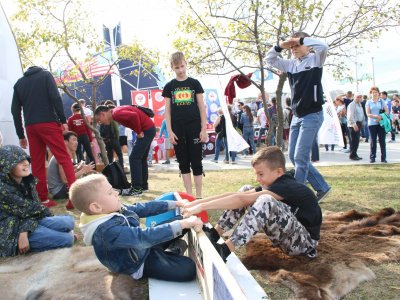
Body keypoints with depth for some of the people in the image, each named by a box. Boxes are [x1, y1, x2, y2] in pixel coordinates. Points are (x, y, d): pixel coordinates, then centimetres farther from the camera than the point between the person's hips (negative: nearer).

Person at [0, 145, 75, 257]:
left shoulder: (27, 181, 4)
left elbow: (31, 209, 0)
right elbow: (25, 208, -17)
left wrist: (24, 231, -16)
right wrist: (45, 210, -2)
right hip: (10, 232, -7)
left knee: (68, 221, -12)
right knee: (67, 238, -17)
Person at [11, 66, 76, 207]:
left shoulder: (19, 83, 19)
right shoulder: (45, 75, 8)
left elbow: (15, 110, 13)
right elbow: (55, 97, -8)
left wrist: (21, 135, 16)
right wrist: (63, 120, -7)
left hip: (30, 126, 4)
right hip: (48, 123, -4)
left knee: (37, 164, 8)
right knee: (64, 158, -5)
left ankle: (43, 199, 9)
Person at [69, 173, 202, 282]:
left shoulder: (115, 210, -6)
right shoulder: (108, 230, -35)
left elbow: (143, 208, 2)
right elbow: (143, 237, -41)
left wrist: (174, 204, 1)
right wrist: (183, 224, -42)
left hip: (144, 247, 9)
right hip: (139, 263, -9)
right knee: (188, 269, -22)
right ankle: (170, 253, 2)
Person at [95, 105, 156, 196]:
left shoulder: (116, 113, -17)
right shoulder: (117, 112, 13)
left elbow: (134, 116, -33)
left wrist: (139, 132, -20)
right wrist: (139, 131, 11)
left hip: (146, 130, -10)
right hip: (149, 129, 10)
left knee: (134, 158, -7)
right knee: (141, 158, 16)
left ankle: (136, 189, -3)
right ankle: (143, 185, 24)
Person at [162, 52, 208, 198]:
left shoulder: (194, 83, 4)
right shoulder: (169, 86, 8)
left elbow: (202, 107, 3)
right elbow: (167, 110, 7)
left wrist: (204, 129, -4)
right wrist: (170, 131, -2)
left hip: (194, 128, -1)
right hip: (178, 129, 2)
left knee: (196, 162, 1)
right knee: (183, 163, 6)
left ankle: (198, 195, 10)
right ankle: (189, 195, 15)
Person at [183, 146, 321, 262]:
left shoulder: (286, 187, -24)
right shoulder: (272, 185, 1)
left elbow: (241, 200, -33)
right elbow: (236, 195, -8)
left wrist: (202, 206, -33)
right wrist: (197, 202, -17)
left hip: (305, 243, -9)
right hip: (286, 235, 9)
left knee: (265, 202, -36)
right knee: (246, 189, -1)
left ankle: (224, 250, -37)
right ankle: (214, 233, -9)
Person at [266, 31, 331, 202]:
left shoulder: (315, 60, -3)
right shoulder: (290, 64, 12)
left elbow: (323, 46, -22)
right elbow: (270, 60, 15)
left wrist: (301, 39, -11)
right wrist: (280, 46, 0)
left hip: (312, 115, -7)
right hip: (296, 117, 7)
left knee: (300, 157, -11)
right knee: (293, 156, 8)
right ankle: (322, 188, 20)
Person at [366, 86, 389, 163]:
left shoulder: (382, 101, 10)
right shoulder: (368, 102, 5)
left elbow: (387, 111, 3)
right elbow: (368, 114, -3)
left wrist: (381, 117, -14)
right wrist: (376, 116, -18)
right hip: (372, 124, -1)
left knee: (382, 141, 1)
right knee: (372, 141, 2)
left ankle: (383, 158, 6)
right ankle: (372, 158, 8)